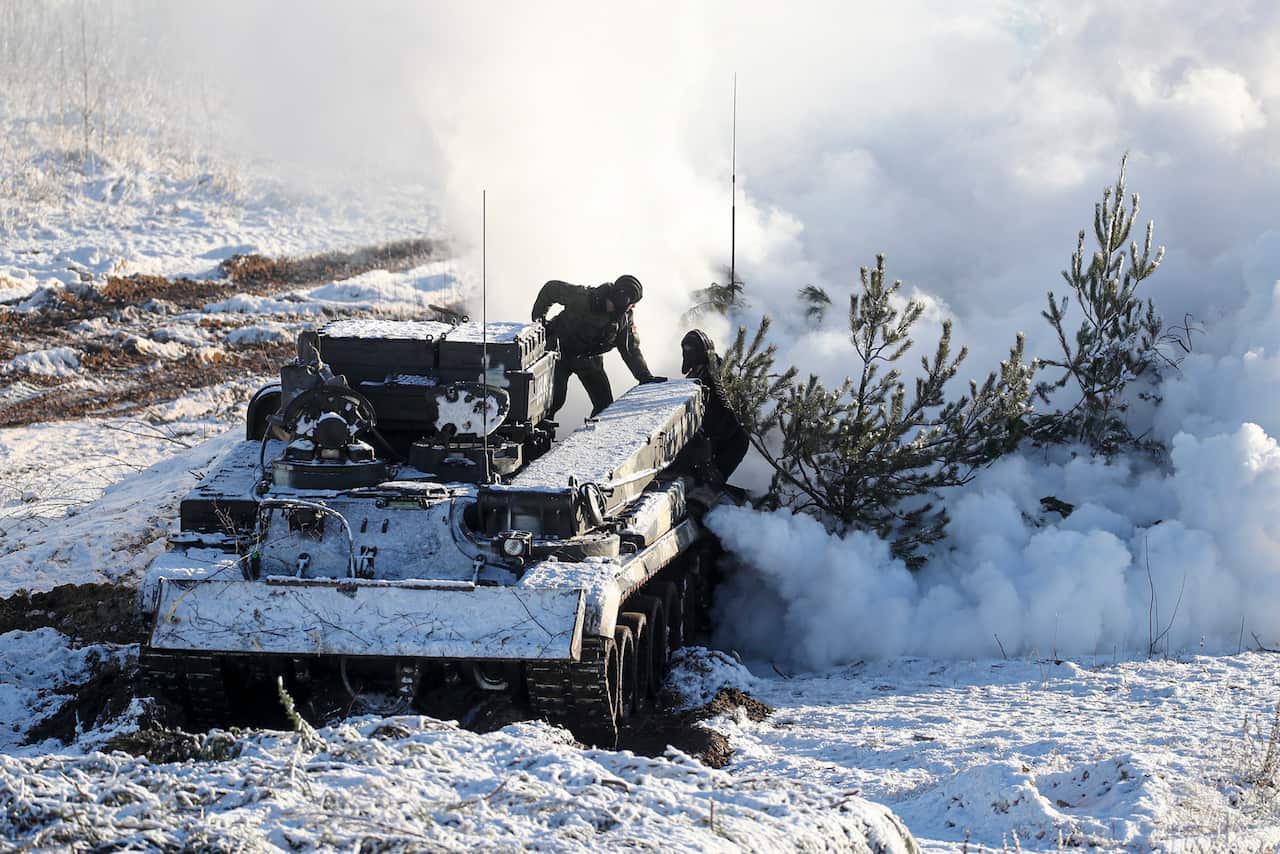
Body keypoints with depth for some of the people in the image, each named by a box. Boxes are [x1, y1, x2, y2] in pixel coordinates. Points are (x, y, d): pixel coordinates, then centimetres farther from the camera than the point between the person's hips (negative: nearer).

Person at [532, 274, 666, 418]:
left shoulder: (625, 316, -11)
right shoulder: (583, 297, -26)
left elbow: (631, 349, -3)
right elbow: (551, 289, -13)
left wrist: (645, 377, -11)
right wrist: (539, 318, -11)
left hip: (590, 359, 5)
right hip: (561, 352, -5)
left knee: (605, 405, -1)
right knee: (555, 400, -16)